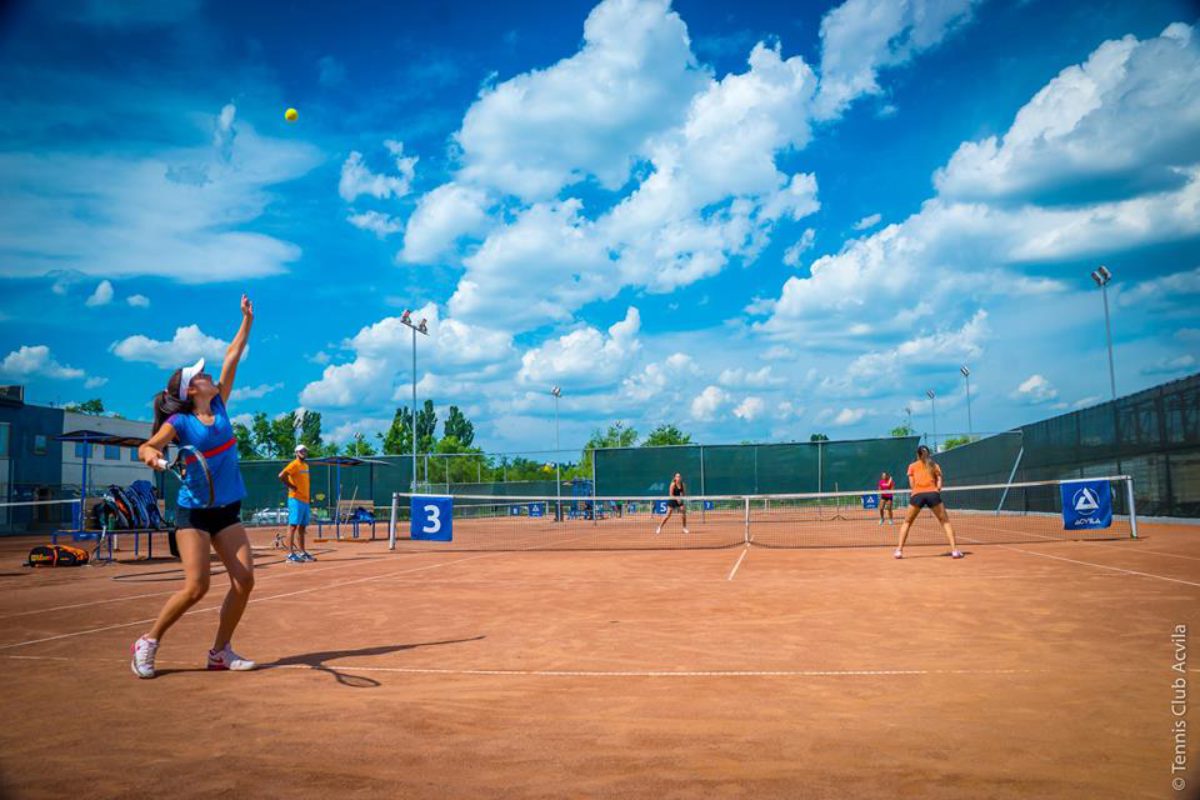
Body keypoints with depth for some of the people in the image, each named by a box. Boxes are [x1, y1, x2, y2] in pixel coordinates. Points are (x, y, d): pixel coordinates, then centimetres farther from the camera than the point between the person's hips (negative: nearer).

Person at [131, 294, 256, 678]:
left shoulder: (219, 405, 6)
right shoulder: (179, 423, -6)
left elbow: (232, 357, 8)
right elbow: (145, 447, -14)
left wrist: (247, 319, 12)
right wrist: (152, 455, -37)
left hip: (227, 510, 5)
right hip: (193, 511, -5)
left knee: (244, 581, -5)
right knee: (196, 587, -13)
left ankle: (220, 651, 10)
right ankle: (148, 642, 9)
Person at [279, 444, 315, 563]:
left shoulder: (306, 465, 17)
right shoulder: (294, 465, -9)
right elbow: (281, 476, -22)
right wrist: (291, 486, -14)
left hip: (305, 500, 9)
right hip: (296, 499, -9)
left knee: (302, 527, 14)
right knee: (293, 526, -9)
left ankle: (302, 552, 21)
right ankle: (290, 554, -10)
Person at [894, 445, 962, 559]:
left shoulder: (912, 466, 19)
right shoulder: (934, 465, 20)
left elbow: (911, 484, 11)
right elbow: (939, 484, 8)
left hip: (917, 495, 0)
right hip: (933, 494, 0)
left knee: (907, 522, 16)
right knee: (945, 521, 13)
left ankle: (899, 550, 6)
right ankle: (954, 550, 0)